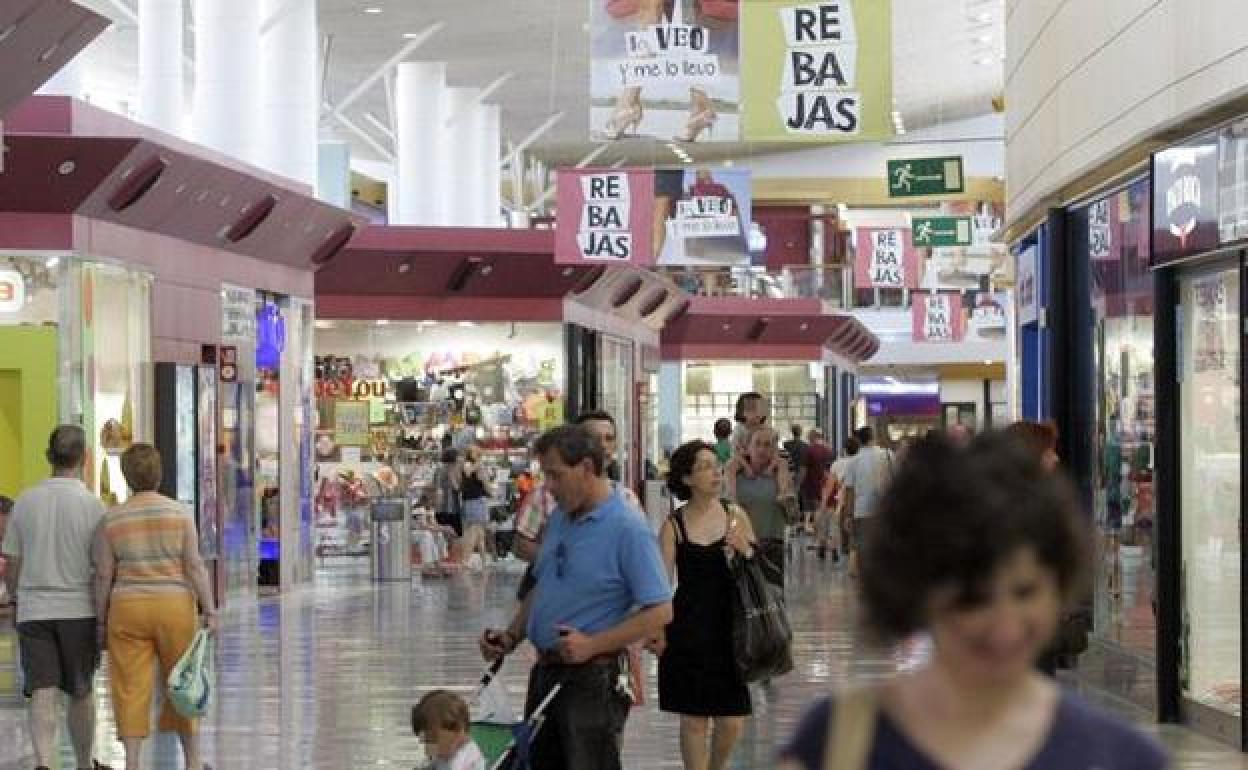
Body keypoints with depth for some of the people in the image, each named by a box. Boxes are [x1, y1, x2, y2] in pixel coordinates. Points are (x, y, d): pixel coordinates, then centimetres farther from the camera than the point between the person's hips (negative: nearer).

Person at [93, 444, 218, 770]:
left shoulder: (112, 520, -2)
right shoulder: (180, 513, -5)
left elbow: (103, 575, -2)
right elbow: (195, 566, -9)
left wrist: (102, 622, 6)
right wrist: (210, 612, -7)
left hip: (128, 611, 0)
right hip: (175, 609, 0)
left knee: (132, 690, 3)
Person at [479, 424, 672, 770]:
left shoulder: (628, 528, -16)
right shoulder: (559, 518, 10)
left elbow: (660, 612, -19)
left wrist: (592, 645, -22)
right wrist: (511, 637, 7)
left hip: (592, 677, -8)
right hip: (546, 672, 8)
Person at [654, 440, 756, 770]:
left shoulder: (736, 516, 4)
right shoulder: (674, 525, -2)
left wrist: (745, 550, -10)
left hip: (729, 628, 2)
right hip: (689, 629, -2)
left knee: (732, 722, 3)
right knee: (694, 718, 3)